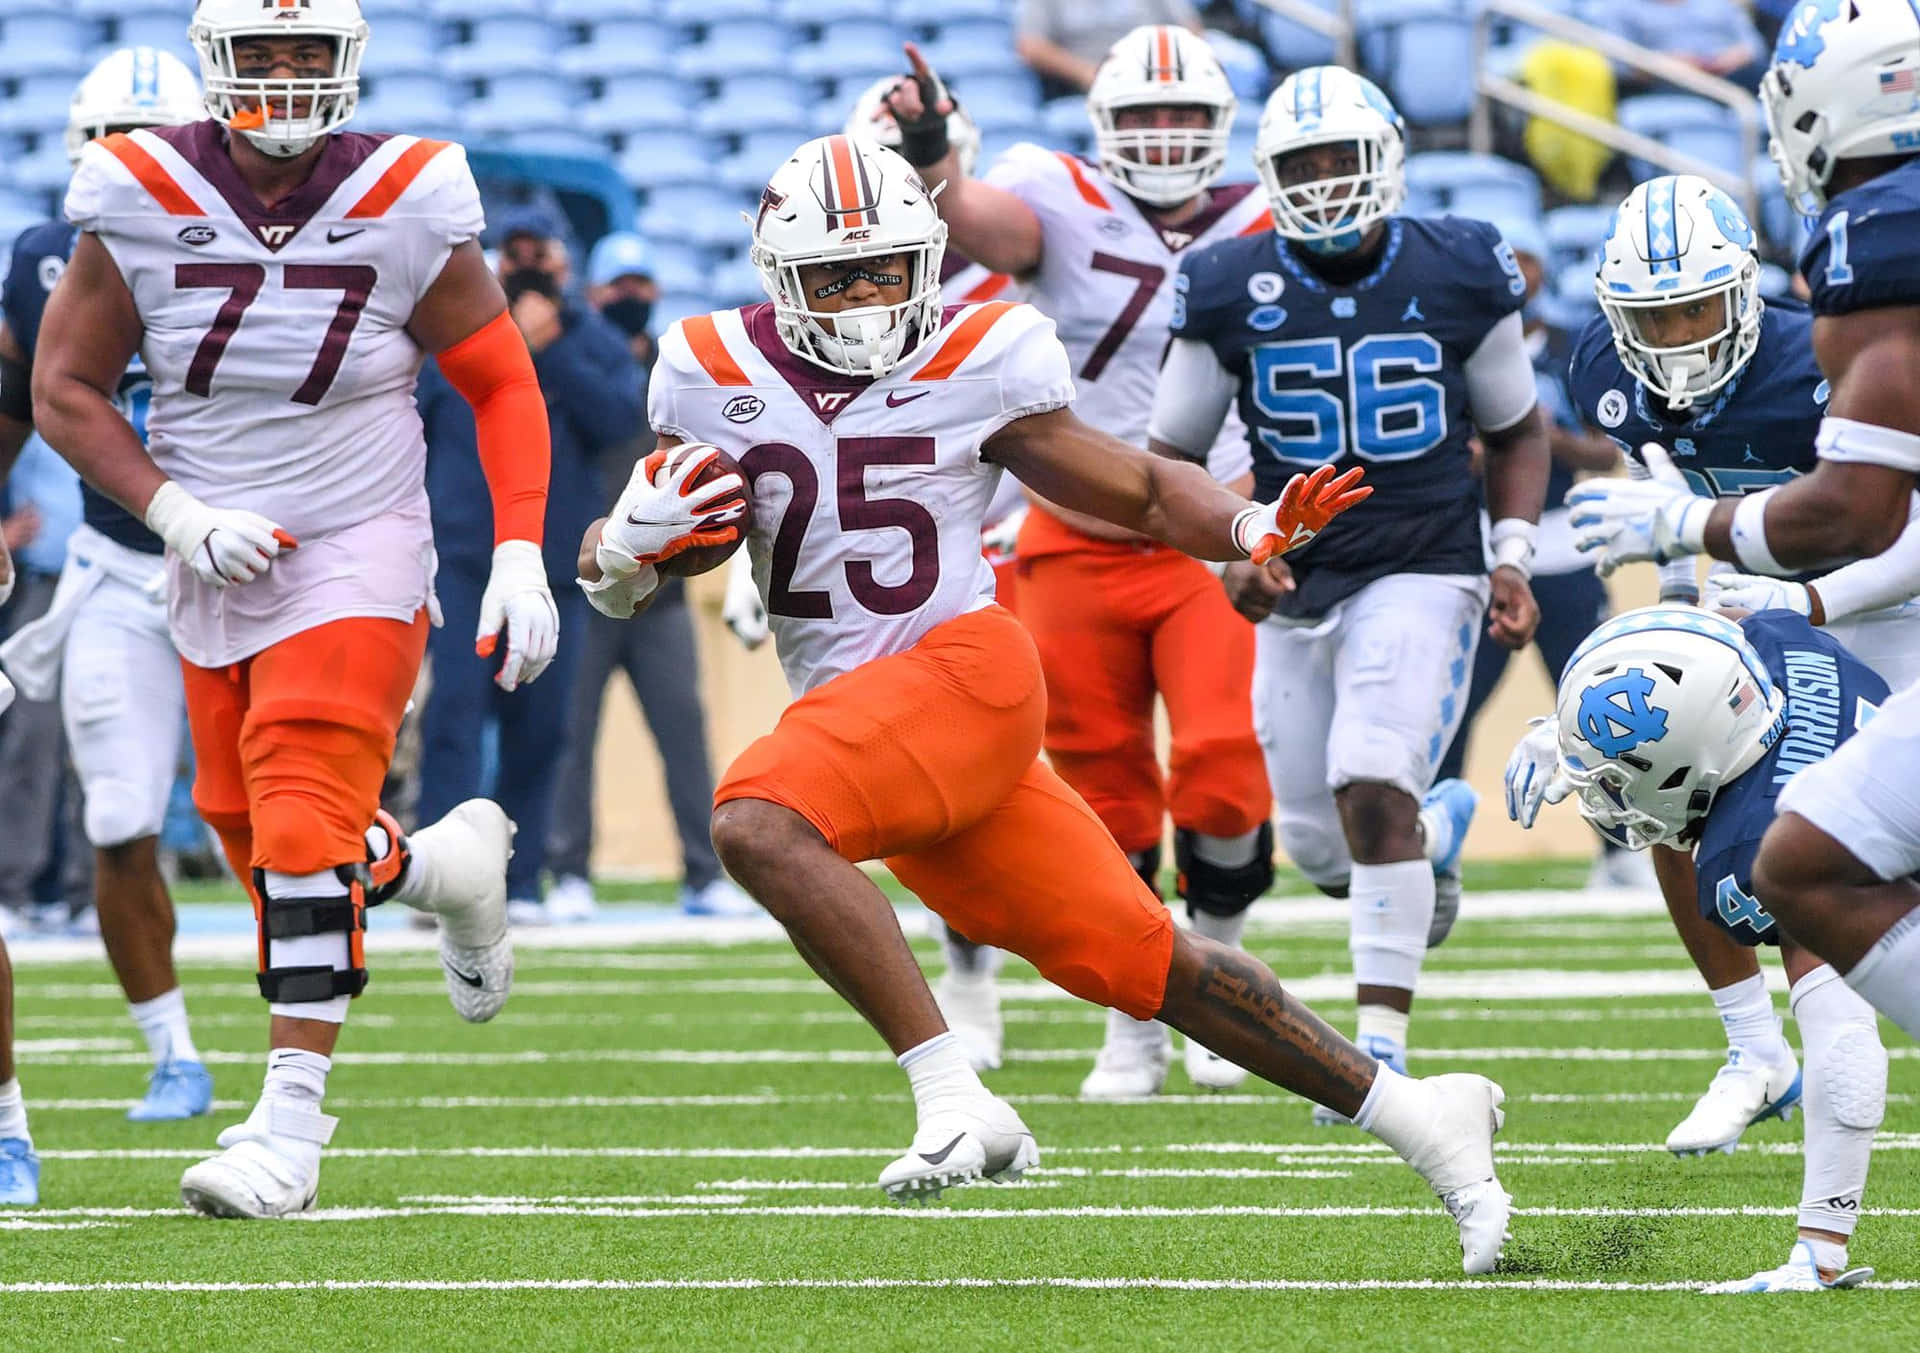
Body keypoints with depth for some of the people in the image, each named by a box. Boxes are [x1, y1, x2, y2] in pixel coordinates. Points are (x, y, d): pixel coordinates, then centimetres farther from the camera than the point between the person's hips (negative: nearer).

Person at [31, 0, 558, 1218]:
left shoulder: (407, 210, -11)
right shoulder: (142, 204, -9)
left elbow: (502, 385, -1)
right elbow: (65, 388, -1)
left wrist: (521, 553, -11)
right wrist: (175, 514, -13)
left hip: (358, 562, -4)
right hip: (218, 565, 4)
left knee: (303, 829, -17)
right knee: (256, 839, 10)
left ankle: (292, 1118, -15)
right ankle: (448, 866, 40)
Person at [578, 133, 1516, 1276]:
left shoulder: (978, 363, 0)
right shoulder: (719, 378, 7)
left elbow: (1139, 489, 8)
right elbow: (611, 581, 14)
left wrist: (1253, 526, -11)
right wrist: (636, 539, -10)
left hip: (963, 667, -4)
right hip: (851, 713, 4)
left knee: (759, 823, -31)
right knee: (1143, 962, 5)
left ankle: (956, 1098, -32)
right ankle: (1412, 1115, 15)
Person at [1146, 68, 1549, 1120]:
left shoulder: (1458, 275, -2)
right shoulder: (1232, 292, -3)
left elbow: (1515, 432, 11)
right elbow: (1171, 454, 6)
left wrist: (1512, 558, -2)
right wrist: (1230, 550, -10)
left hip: (1423, 573, -3)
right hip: (1297, 588, 3)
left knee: (1371, 793, -22)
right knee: (1322, 850, 8)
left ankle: (1382, 1040, -15)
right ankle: (1440, 825, 44)